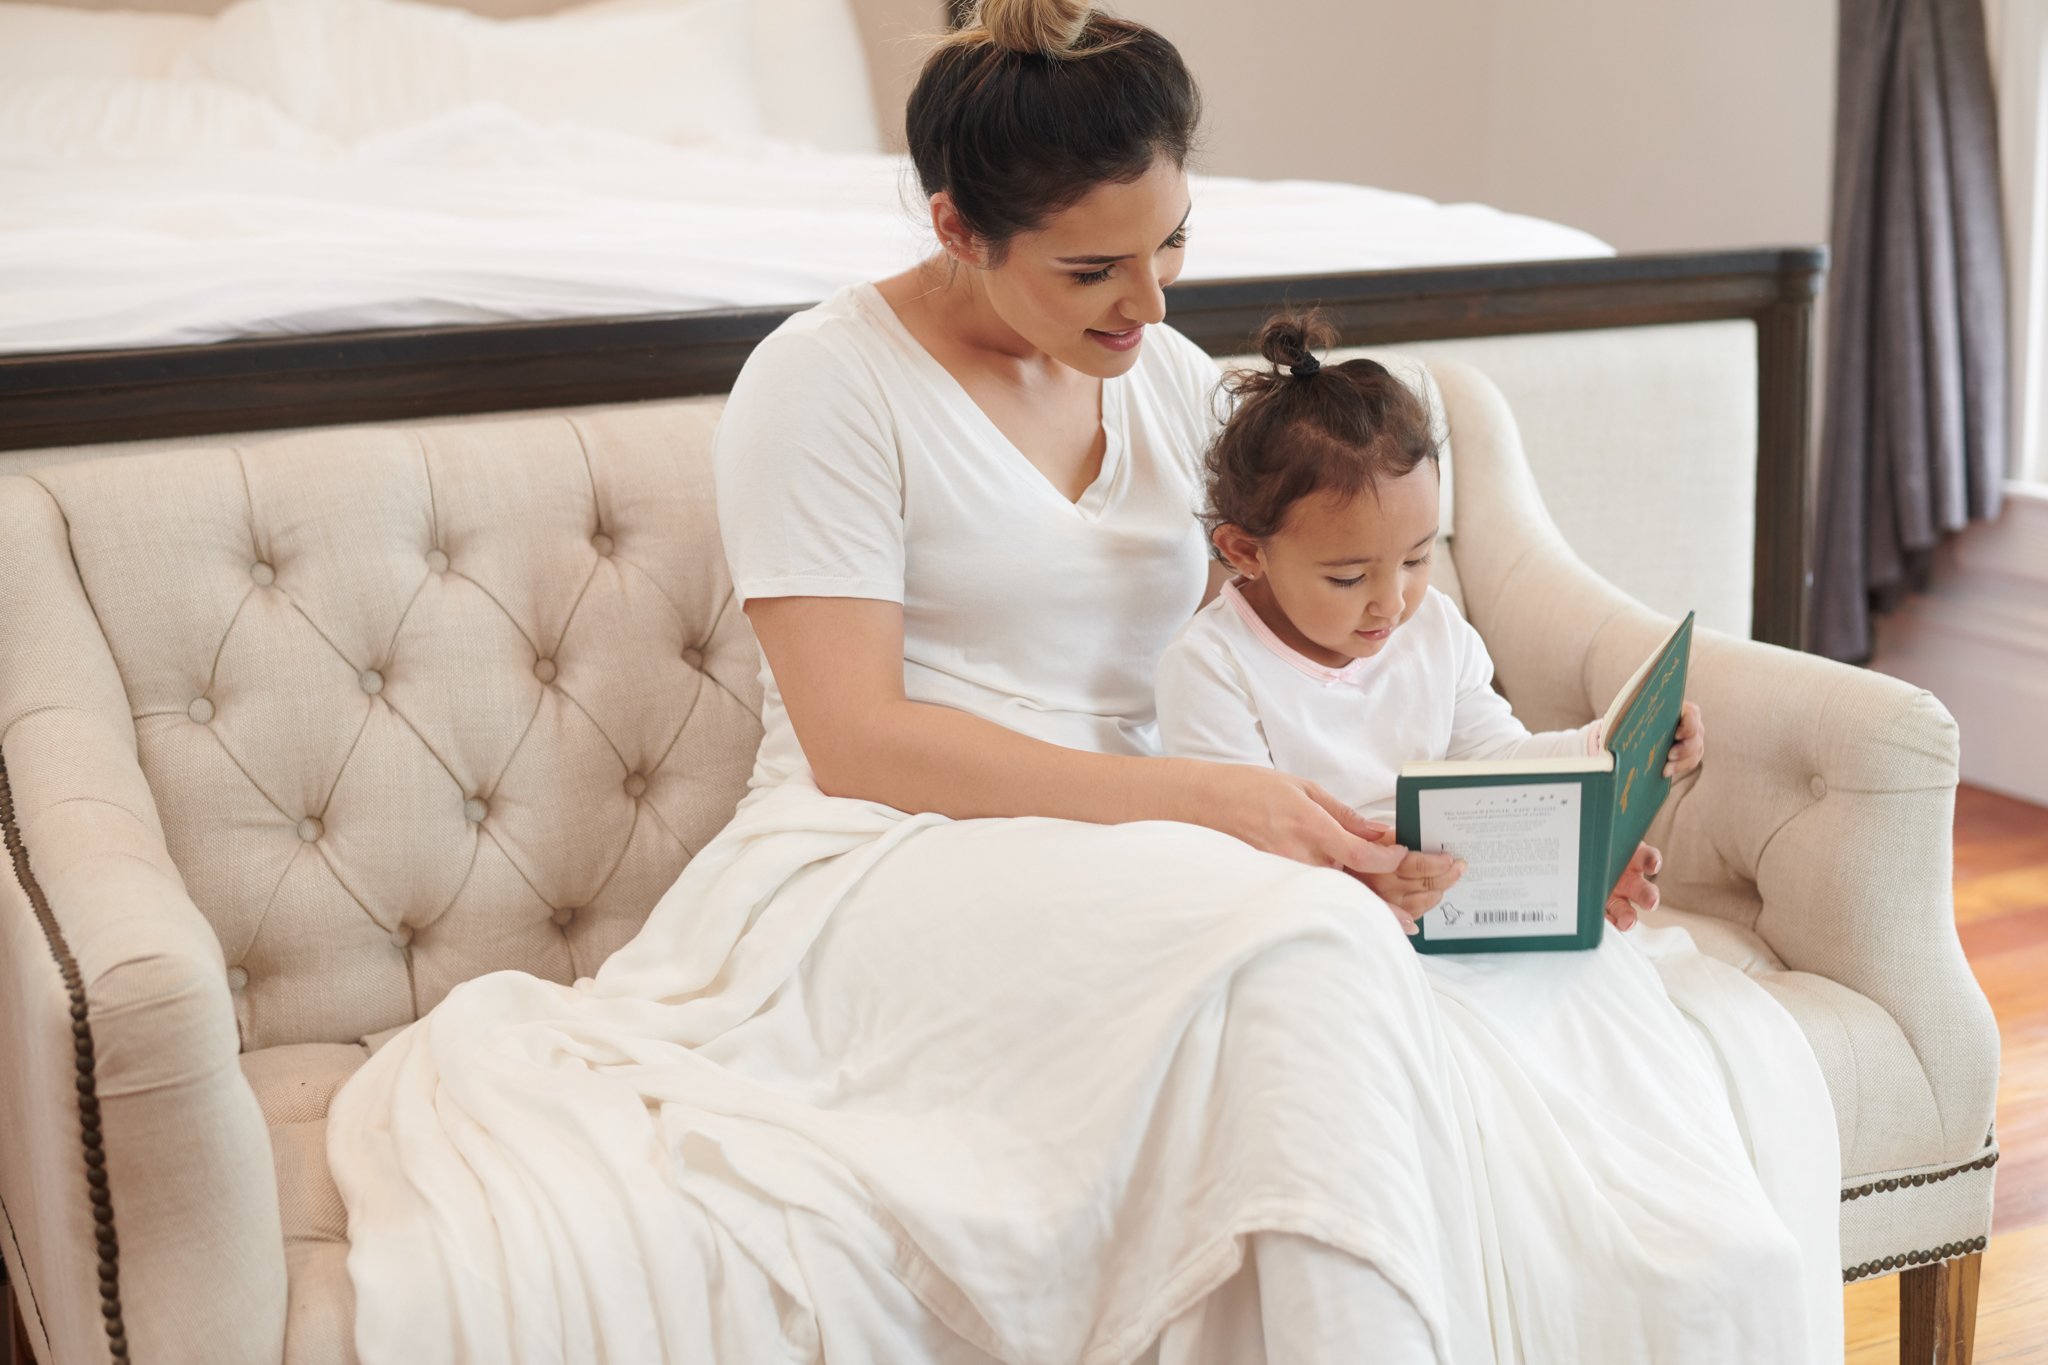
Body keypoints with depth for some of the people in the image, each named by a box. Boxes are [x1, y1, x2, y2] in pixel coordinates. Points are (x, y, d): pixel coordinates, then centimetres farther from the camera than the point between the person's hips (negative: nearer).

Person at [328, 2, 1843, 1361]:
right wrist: (1197, 800, -20)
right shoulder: (828, 384, -3)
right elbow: (858, 739, -12)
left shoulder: (1171, 379, 16)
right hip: (884, 869, -5)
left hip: (1131, 884, 5)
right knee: (1299, 942, -33)